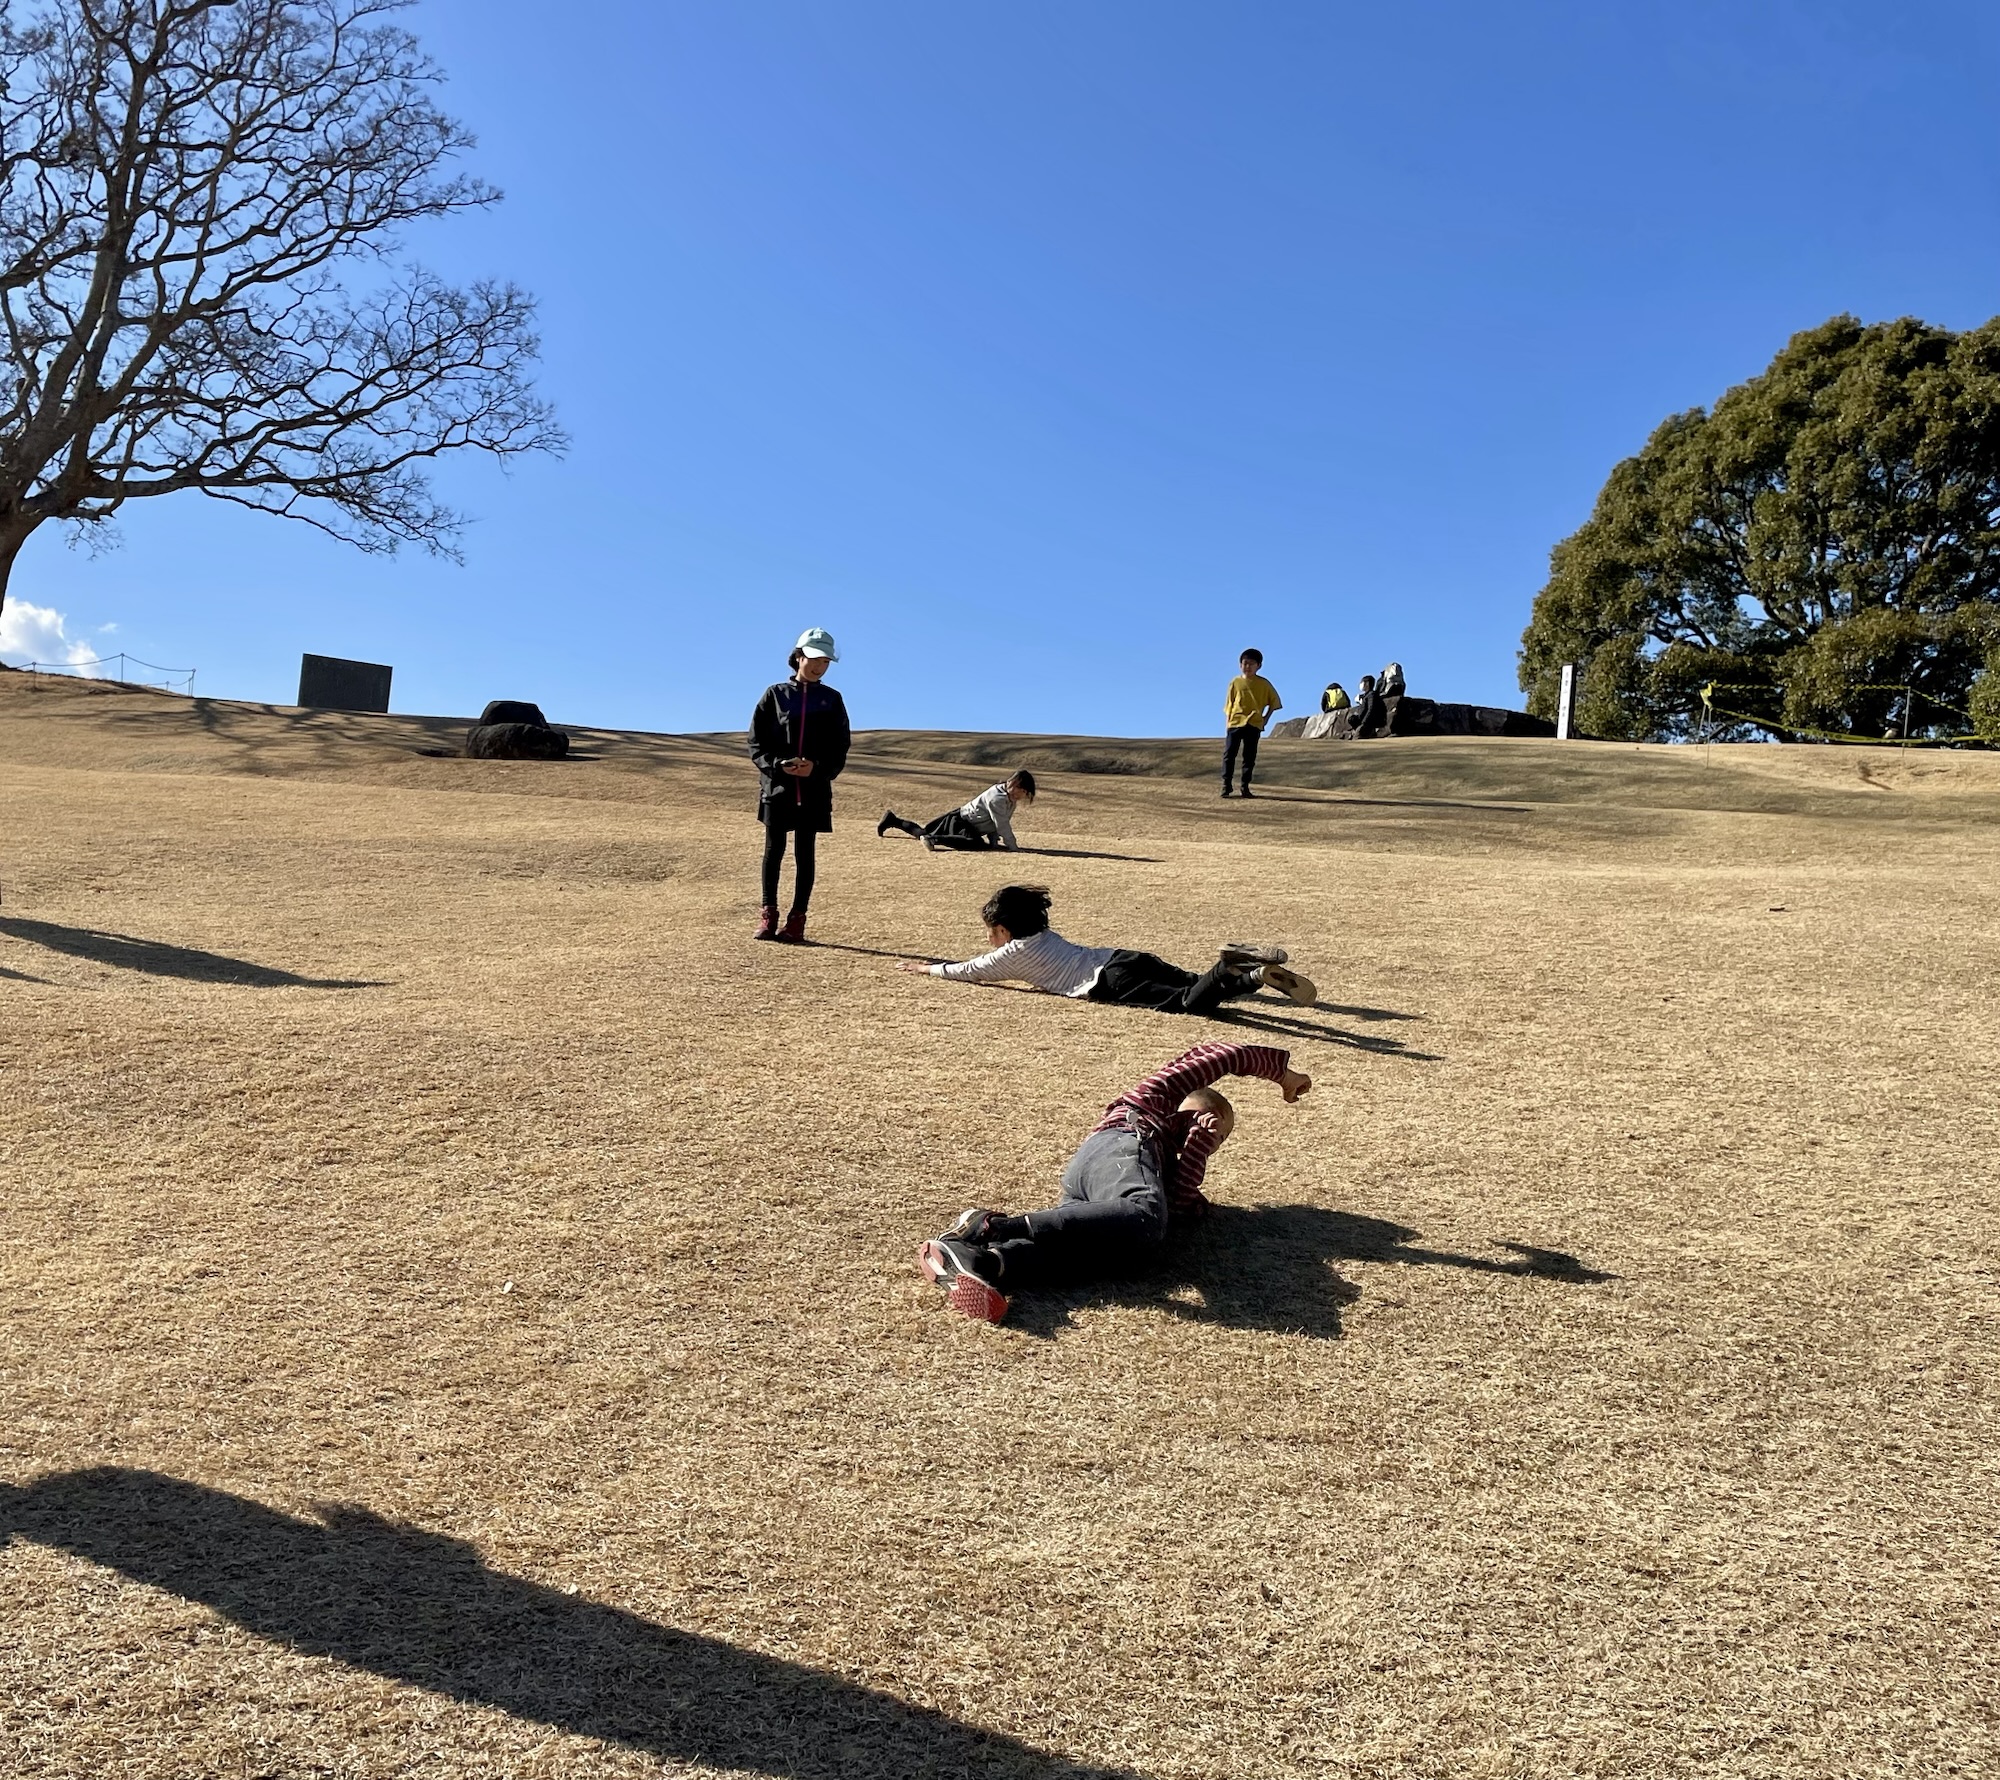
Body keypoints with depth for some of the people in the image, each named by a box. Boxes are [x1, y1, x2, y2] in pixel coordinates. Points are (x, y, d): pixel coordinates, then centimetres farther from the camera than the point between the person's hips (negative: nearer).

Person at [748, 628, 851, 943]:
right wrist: (779, 765, -13)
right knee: (774, 849, 2)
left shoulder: (832, 700, 8)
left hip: (814, 789, 0)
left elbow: (841, 747, 6)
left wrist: (818, 768, -11)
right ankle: (768, 916, 10)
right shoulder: (775, 694, 6)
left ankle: (797, 920, 5)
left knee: (805, 853, 2)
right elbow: (756, 741, 4)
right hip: (777, 785, 0)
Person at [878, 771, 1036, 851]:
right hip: (960, 821, -10)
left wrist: (994, 841, 1)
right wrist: (1012, 846, -19)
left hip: (961, 819, 10)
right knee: (977, 844, -39)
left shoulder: (1010, 797, 2)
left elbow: (996, 822, 8)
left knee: (923, 832, 26)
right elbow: (1002, 825, -27)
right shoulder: (997, 798, -27)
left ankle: (892, 820, 41)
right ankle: (933, 840, -36)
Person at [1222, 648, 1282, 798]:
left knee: (1249, 756, 2)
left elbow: (1274, 701, 13)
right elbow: (1229, 704, 9)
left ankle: (1245, 786, 7)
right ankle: (1226, 785, -3)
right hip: (1235, 723, 0)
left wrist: (1266, 717, 6)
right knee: (1229, 754, -5)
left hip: (1254, 724, 0)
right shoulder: (1235, 682, 6)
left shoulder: (1264, 684, 5)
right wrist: (1228, 720, 0)